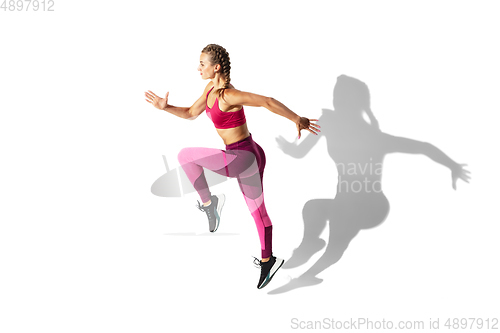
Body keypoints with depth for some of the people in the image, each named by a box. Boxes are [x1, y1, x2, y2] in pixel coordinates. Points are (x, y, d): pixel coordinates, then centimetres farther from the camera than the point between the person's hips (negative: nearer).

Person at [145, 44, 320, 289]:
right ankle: (268, 261, 33)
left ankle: (208, 203, 4)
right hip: (249, 157, 9)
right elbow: (191, 113, 18)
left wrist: (297, 120, -22)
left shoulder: (228, 96, -22)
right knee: (257, 210, 19)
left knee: (185, 155, -5)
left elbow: (267, 101, -24)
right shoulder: (210, 88, 6)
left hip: (244, 158, -9)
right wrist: (165, 107, 6)